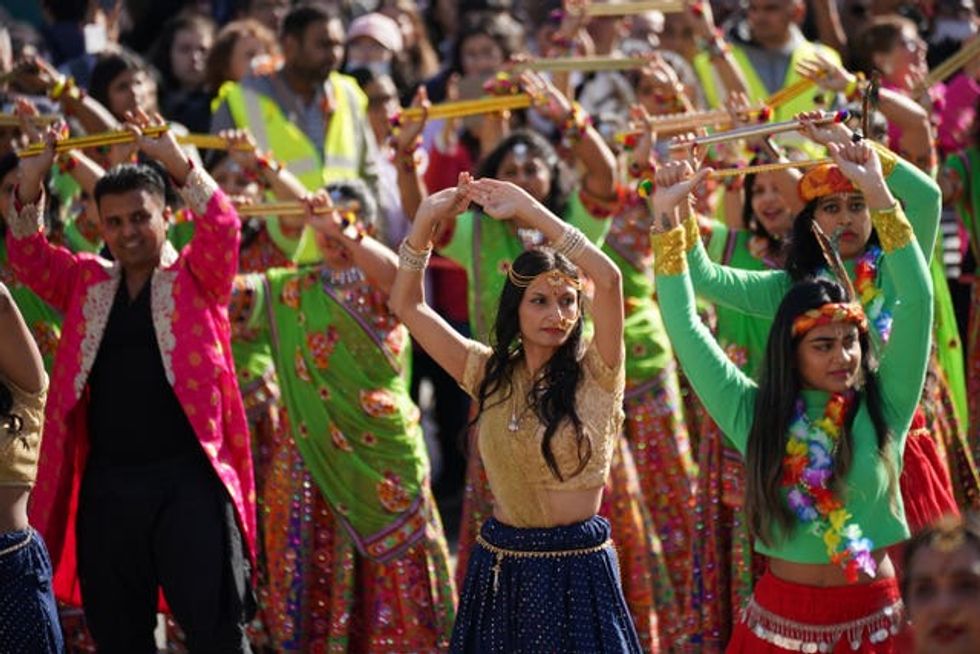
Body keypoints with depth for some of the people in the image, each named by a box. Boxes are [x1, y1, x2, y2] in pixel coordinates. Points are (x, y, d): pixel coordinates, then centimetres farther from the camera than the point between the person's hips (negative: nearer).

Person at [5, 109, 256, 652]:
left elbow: (223, 227, -10)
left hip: (188, 478, -4)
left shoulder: (197, 277, 6)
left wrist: (175, 161, -21)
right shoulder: (87, 282, 15)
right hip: (106, 483, 4)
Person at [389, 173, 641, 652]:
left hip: (576, 569, -4)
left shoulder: (595, 375, -7)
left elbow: (609, 278, -22)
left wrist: (527, 208, -21)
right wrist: (426, 221, -6)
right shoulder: (490, 374, 5)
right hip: (500, 564, 4)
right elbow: (406, 305, 7)